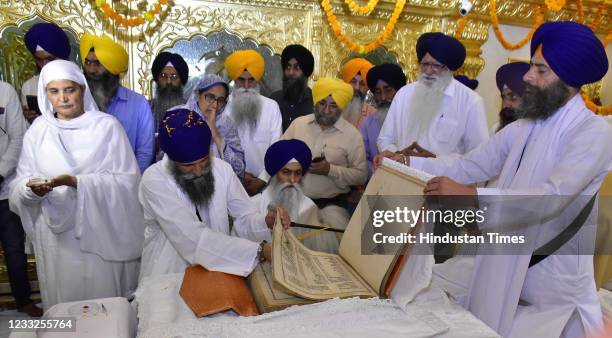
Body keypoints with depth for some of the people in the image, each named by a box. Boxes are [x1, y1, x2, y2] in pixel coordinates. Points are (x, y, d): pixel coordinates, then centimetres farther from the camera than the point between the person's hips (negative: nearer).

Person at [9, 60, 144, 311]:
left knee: (107, 299, 6)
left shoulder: (107, 126, -6)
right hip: (57, 232, 3)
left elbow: (126, 180, -12)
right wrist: (32, 187, -18)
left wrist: (76, 182, -22)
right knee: (64, 297, 14)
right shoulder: (38, 130, 3)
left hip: (102, 230, -2)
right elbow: (20, 183, 4)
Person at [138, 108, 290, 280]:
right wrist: (259, 249, -29)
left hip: (217, 269, 5)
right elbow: (194, 237, -24)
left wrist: (266, 221, -23)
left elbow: (245, 217, -1)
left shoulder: (222, 169, -4)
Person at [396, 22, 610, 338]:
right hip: (504, 269, 6)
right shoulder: (521, 128, 7)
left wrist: (472, 195, -41)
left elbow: (552, 197, -28)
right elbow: (467, 166, 4)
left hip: (552, 285, -6)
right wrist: (408, 163, -7)